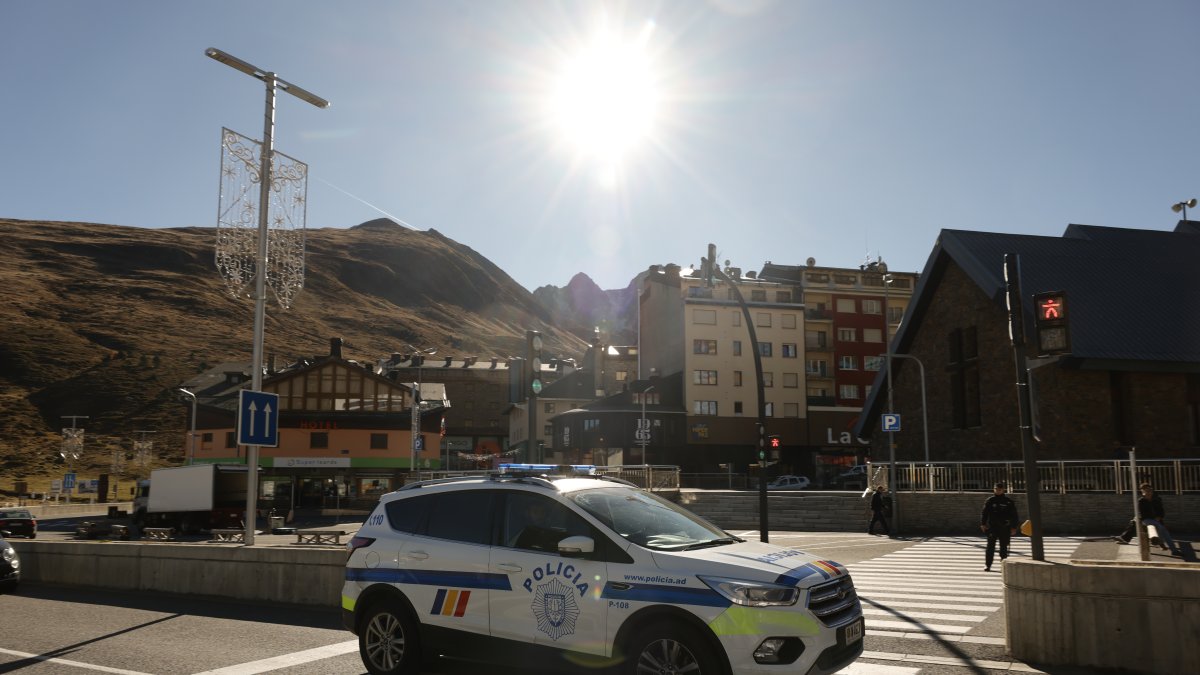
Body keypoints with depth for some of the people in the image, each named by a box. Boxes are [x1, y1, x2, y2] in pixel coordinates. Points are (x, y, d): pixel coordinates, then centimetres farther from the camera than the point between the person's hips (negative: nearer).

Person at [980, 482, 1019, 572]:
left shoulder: (1008, 502, 6)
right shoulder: (990, 500, 5)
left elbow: (1014, 515, 9)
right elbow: (984, 513, 3)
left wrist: (1013, 527, 3)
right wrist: (983, 524, -6)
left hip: (1004, 528, 1)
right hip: (992, 527, -1)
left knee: (1004, 547, 8)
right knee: (990, 546, -9)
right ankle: (987, 565, -8)